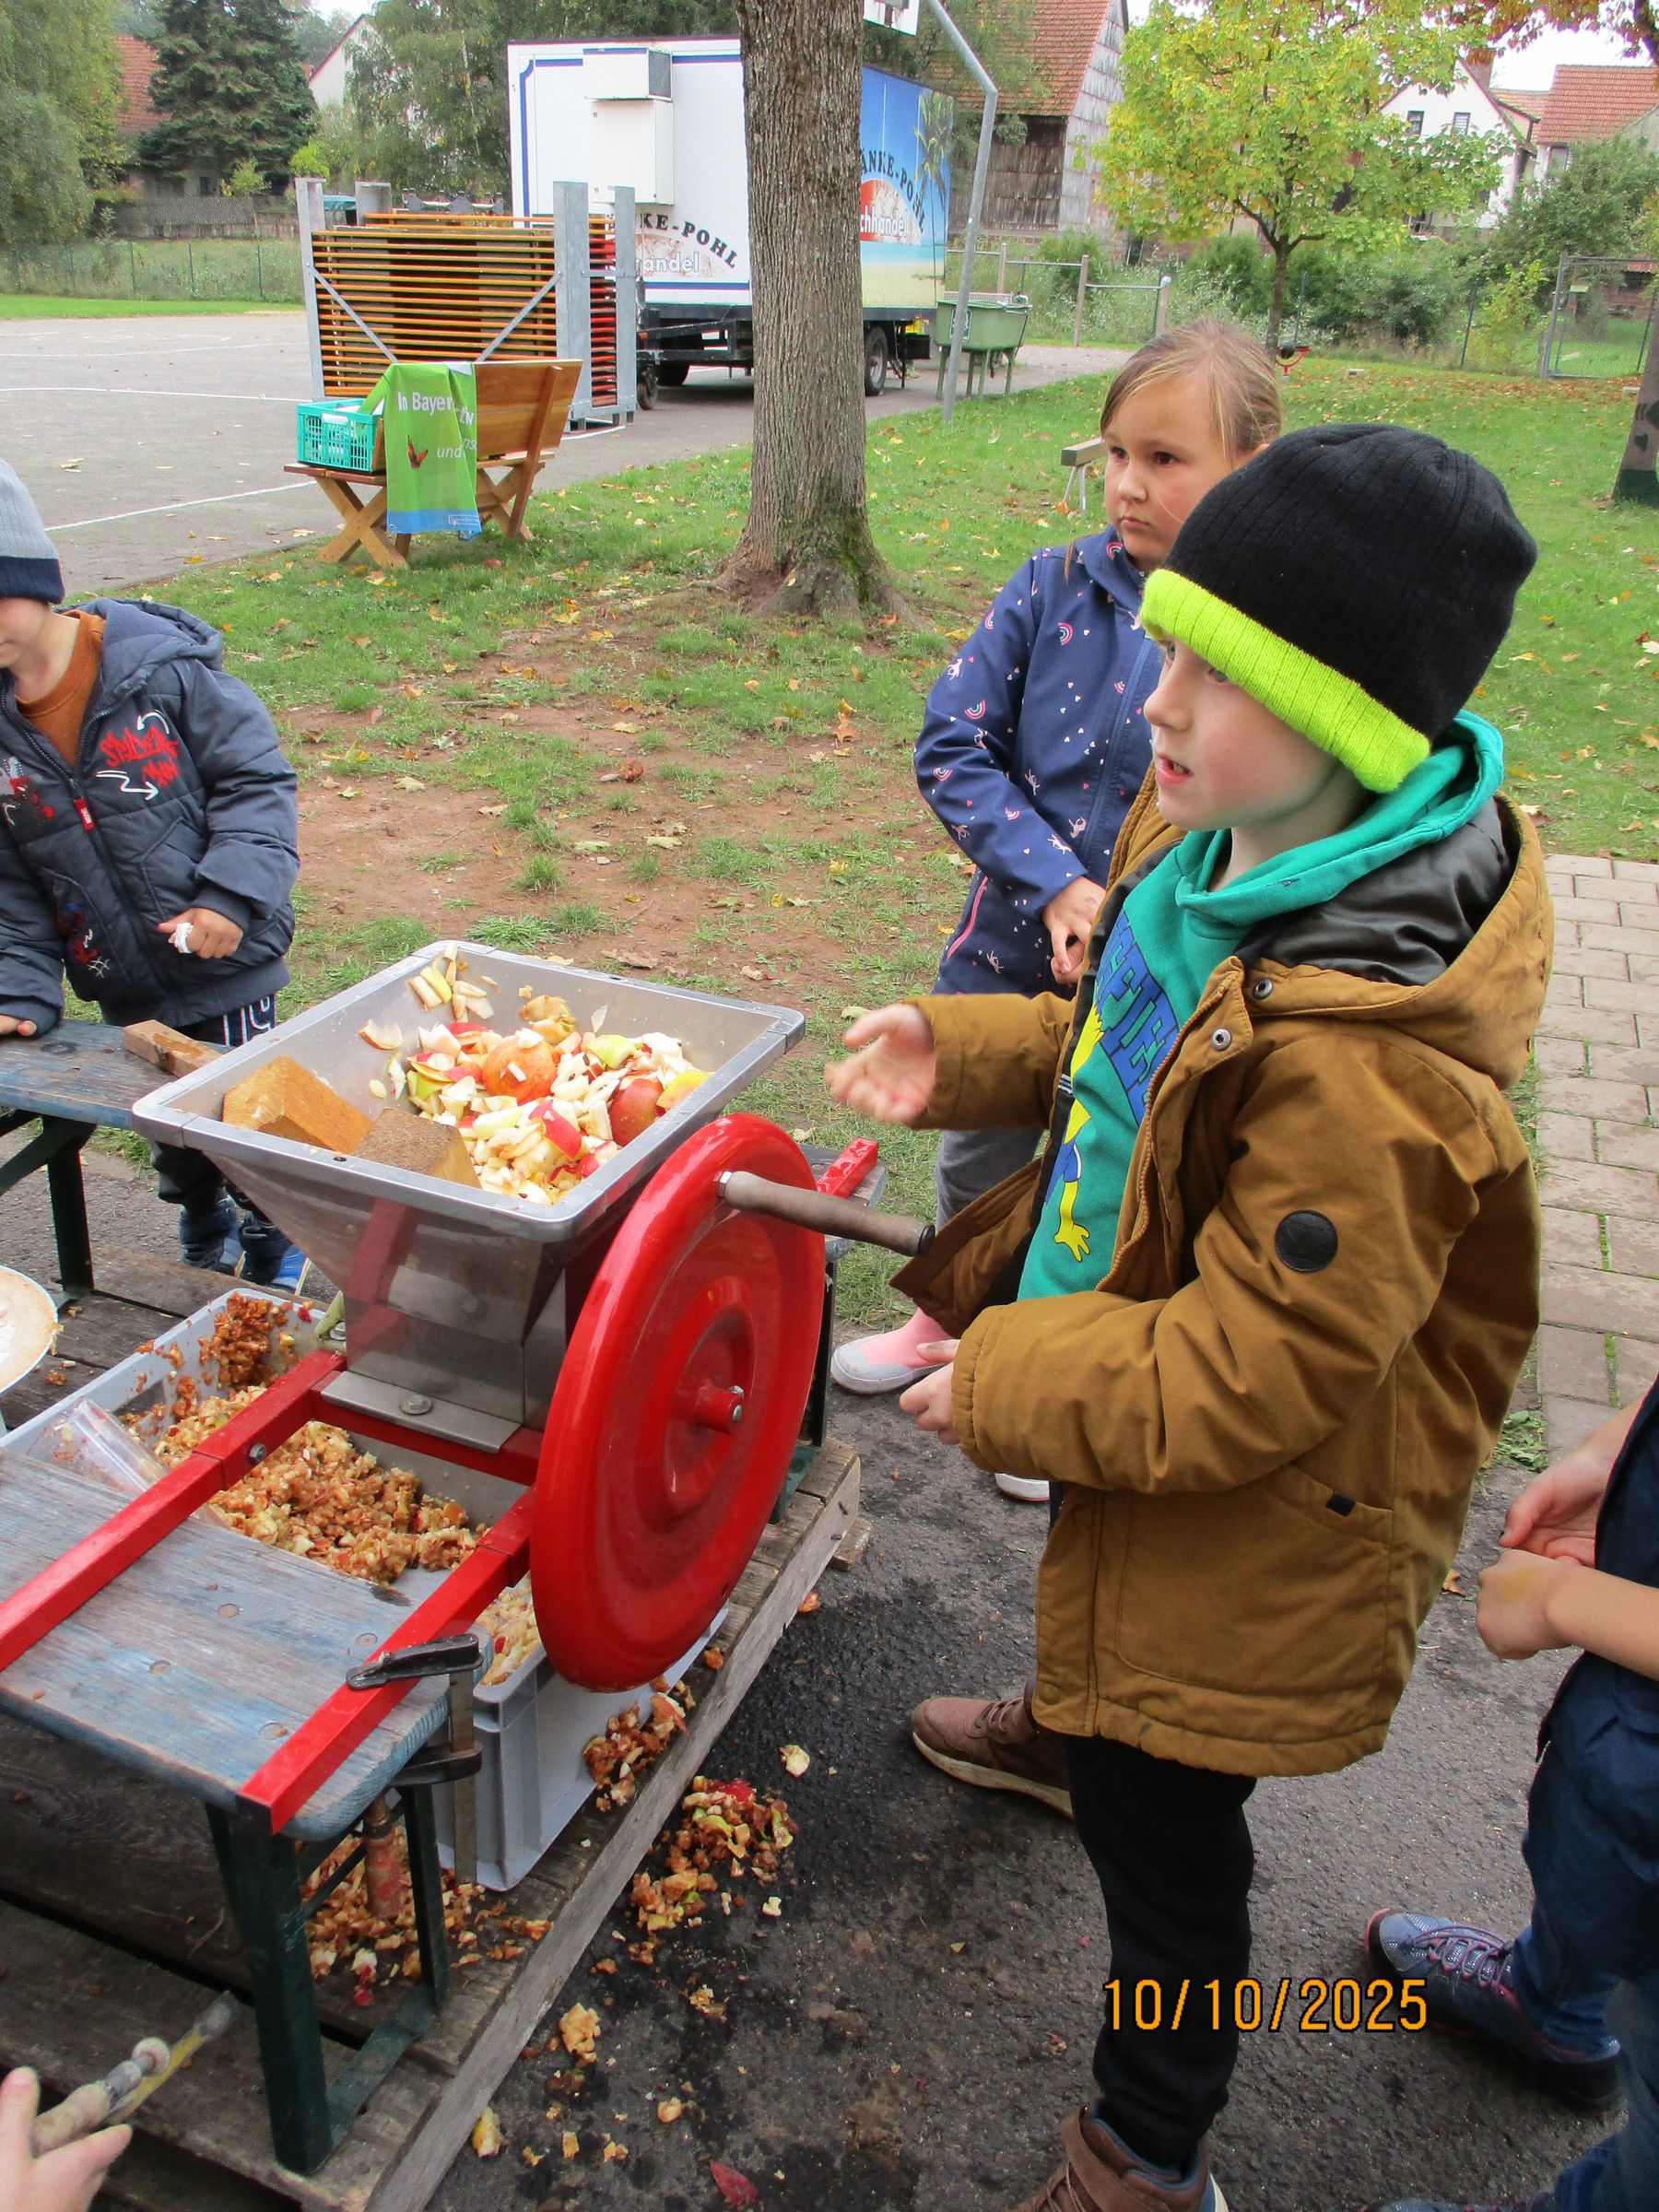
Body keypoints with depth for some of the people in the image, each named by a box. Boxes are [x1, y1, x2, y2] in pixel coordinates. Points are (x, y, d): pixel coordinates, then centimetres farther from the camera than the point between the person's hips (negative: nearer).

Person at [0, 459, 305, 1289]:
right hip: (122, 988, 4)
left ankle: (272, 1250, 34)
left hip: (225, 966, -4)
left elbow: (256, 780, -11)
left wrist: (232, 894, -22)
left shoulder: (163, 669, -15)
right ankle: (203, 1224, 50)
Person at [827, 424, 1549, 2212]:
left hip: (1248, 1503, -8)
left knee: (1158, 1812, 11)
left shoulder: (1368, 1058, -37)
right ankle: (1070, 1722, 69)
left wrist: (999, 1384, -20)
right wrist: (960, 1055, -2)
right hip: (1140, 1337, 8)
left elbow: (1247, 1374, -29)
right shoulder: (1219, 839, -8)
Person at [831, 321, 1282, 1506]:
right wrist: (1055, 883, -18)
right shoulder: (1056, 588, -7)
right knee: (976, 1153, 23)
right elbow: (952, 745, -6)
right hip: (1012, 950, 3)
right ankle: (947, 1318, 52)